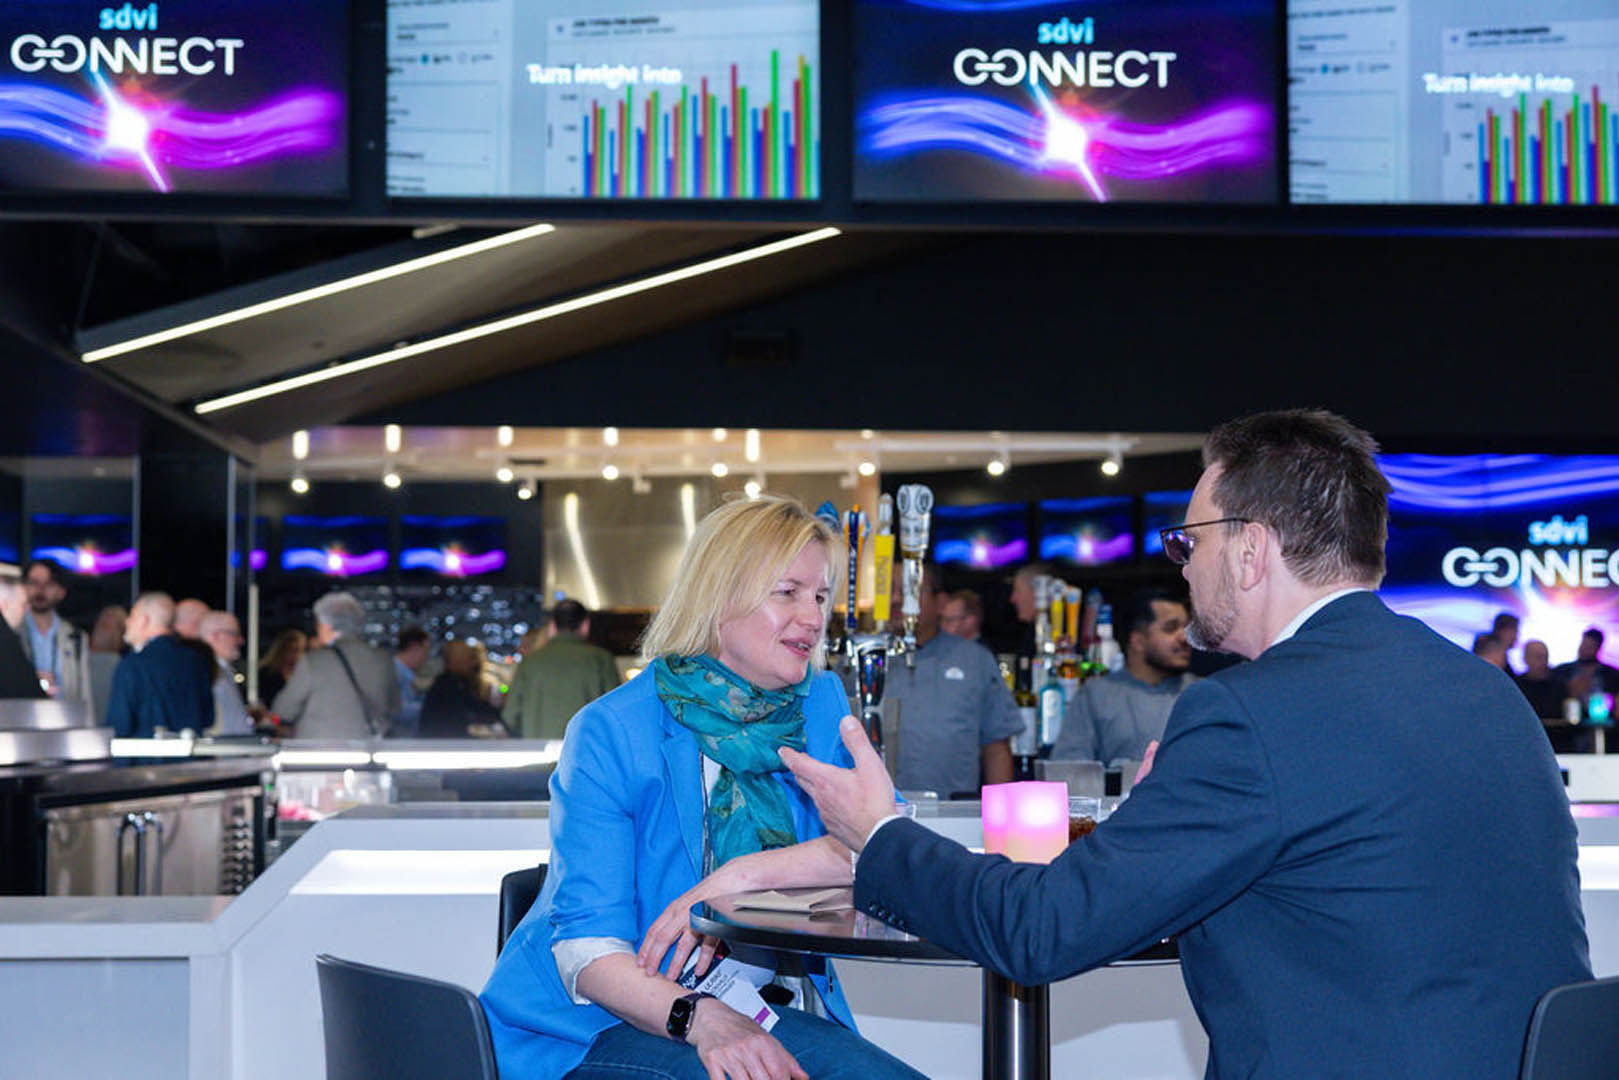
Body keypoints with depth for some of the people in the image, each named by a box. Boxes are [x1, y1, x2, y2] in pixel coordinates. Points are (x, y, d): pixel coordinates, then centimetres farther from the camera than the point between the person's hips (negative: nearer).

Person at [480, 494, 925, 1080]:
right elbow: (585, 944, -14)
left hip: (761, 1013, 5)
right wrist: (699, 1018, -31)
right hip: (607, 1028, -5)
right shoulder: (612, 732, -7)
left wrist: (741, 875, -20)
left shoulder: (820, 704, 8)